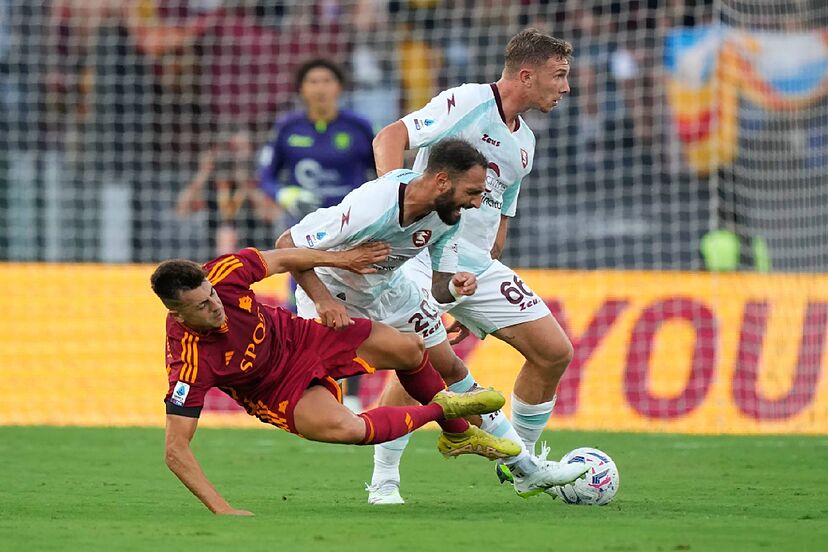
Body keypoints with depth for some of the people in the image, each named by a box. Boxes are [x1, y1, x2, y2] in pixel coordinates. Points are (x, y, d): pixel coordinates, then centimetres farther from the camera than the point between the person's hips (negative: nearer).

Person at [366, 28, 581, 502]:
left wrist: (474, 308, 23)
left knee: (554, 351, 3)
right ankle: (384, 480, -8)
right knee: (427, 358, -24)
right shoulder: (467, 103, -8)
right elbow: (390, 138, -18)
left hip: (478, 267, 8)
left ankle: (521, 466, 20)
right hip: (427, 252, -8)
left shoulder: (524, 143, 17)